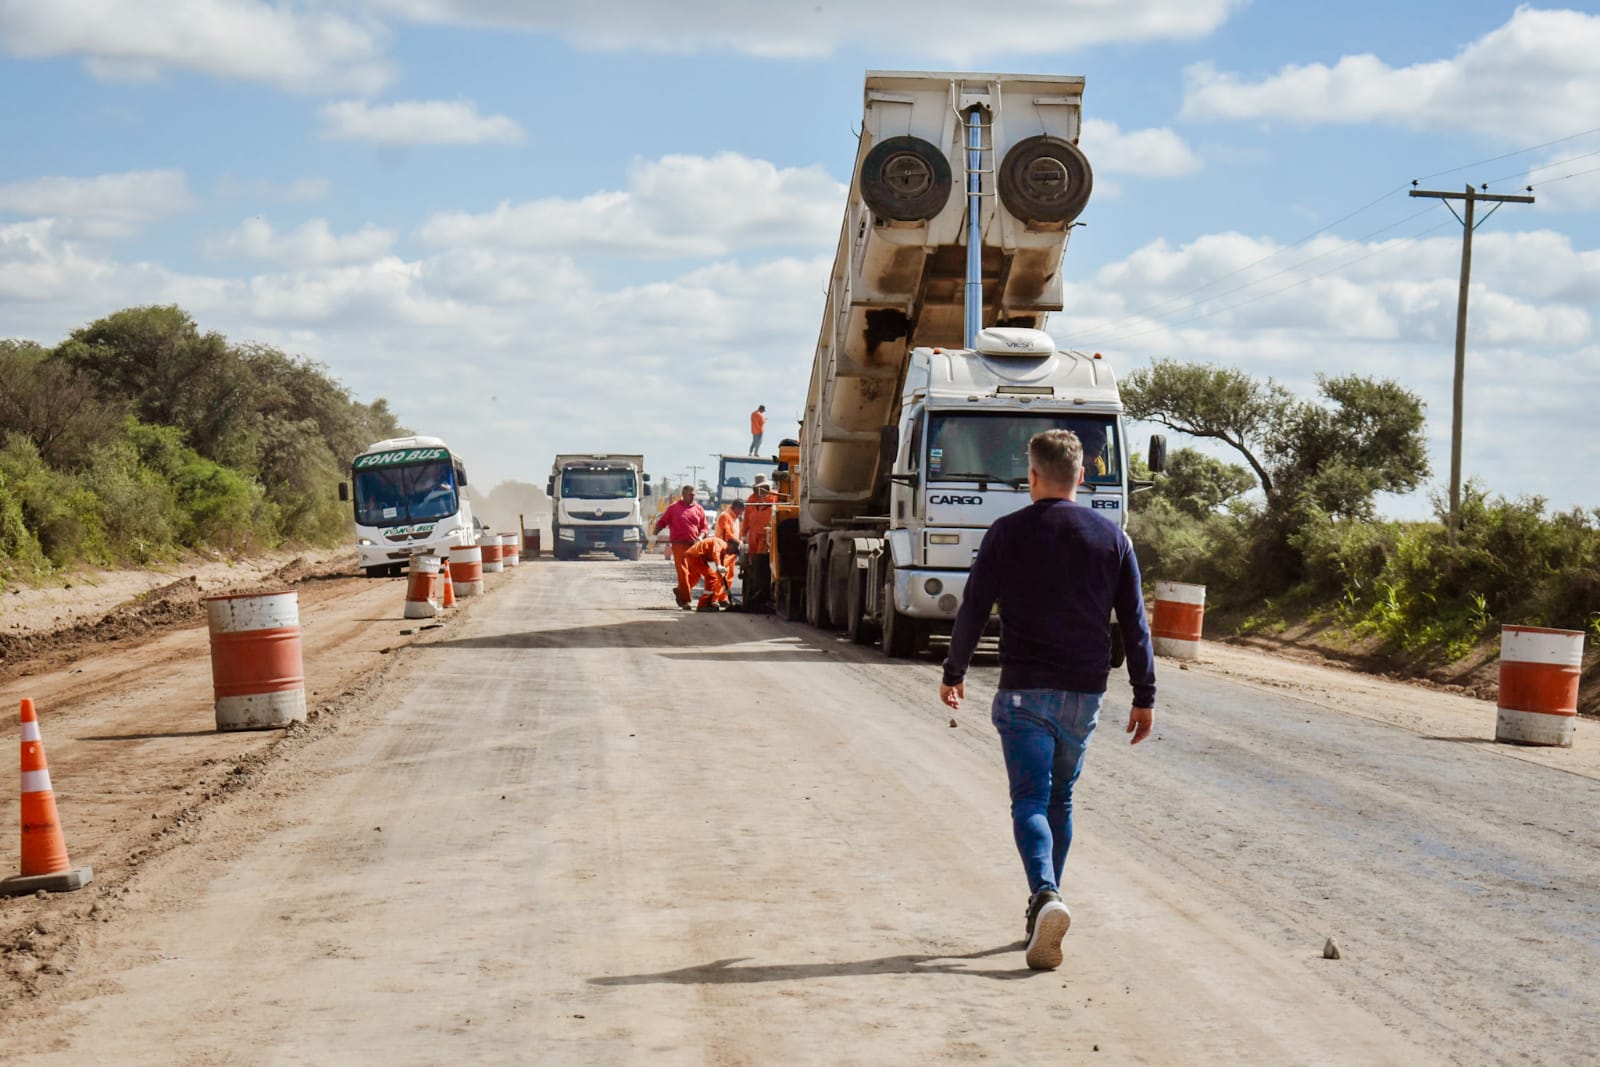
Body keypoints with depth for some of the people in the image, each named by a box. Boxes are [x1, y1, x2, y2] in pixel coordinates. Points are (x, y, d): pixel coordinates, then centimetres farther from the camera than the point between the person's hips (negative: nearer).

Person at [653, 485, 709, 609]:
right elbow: (661, 522, 11)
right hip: (679, 544, -4)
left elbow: (704, 527, 16)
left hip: (694, 545, 4)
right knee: (683, 572, -9)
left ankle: (680, 591, 27)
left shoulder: (699, 509, 13)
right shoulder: (673, 507, 7)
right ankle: (685, 600, -6)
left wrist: (700, 537, -4)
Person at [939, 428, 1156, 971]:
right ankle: (1043, 906, 23)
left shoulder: (1007, 533, -3)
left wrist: (953, 673, 14)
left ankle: (1046, 896, -28)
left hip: (1024, 690, -3)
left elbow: (973, 610, 0)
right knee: (1060, 800, 17)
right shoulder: (1111, 536, 4)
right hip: (1085, 693, 3)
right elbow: (1135, 624, 5)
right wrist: (1145, 696, 10)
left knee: (1030, 801, -4)